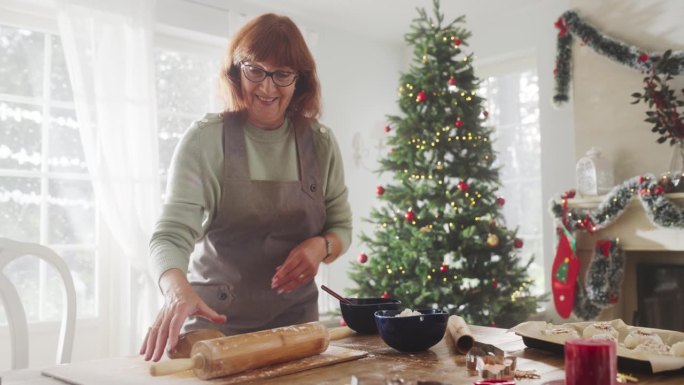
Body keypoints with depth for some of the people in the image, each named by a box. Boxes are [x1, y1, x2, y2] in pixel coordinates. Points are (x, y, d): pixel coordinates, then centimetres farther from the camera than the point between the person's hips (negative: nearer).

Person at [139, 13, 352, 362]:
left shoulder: (320, 144, -3)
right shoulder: (205, 139, -12)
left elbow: (341, 228, 6)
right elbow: (172, 234, -20)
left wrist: (320, 246, -17)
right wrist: (178, 291, -40)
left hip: (295, 320, 3)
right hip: (215, 321, -2)